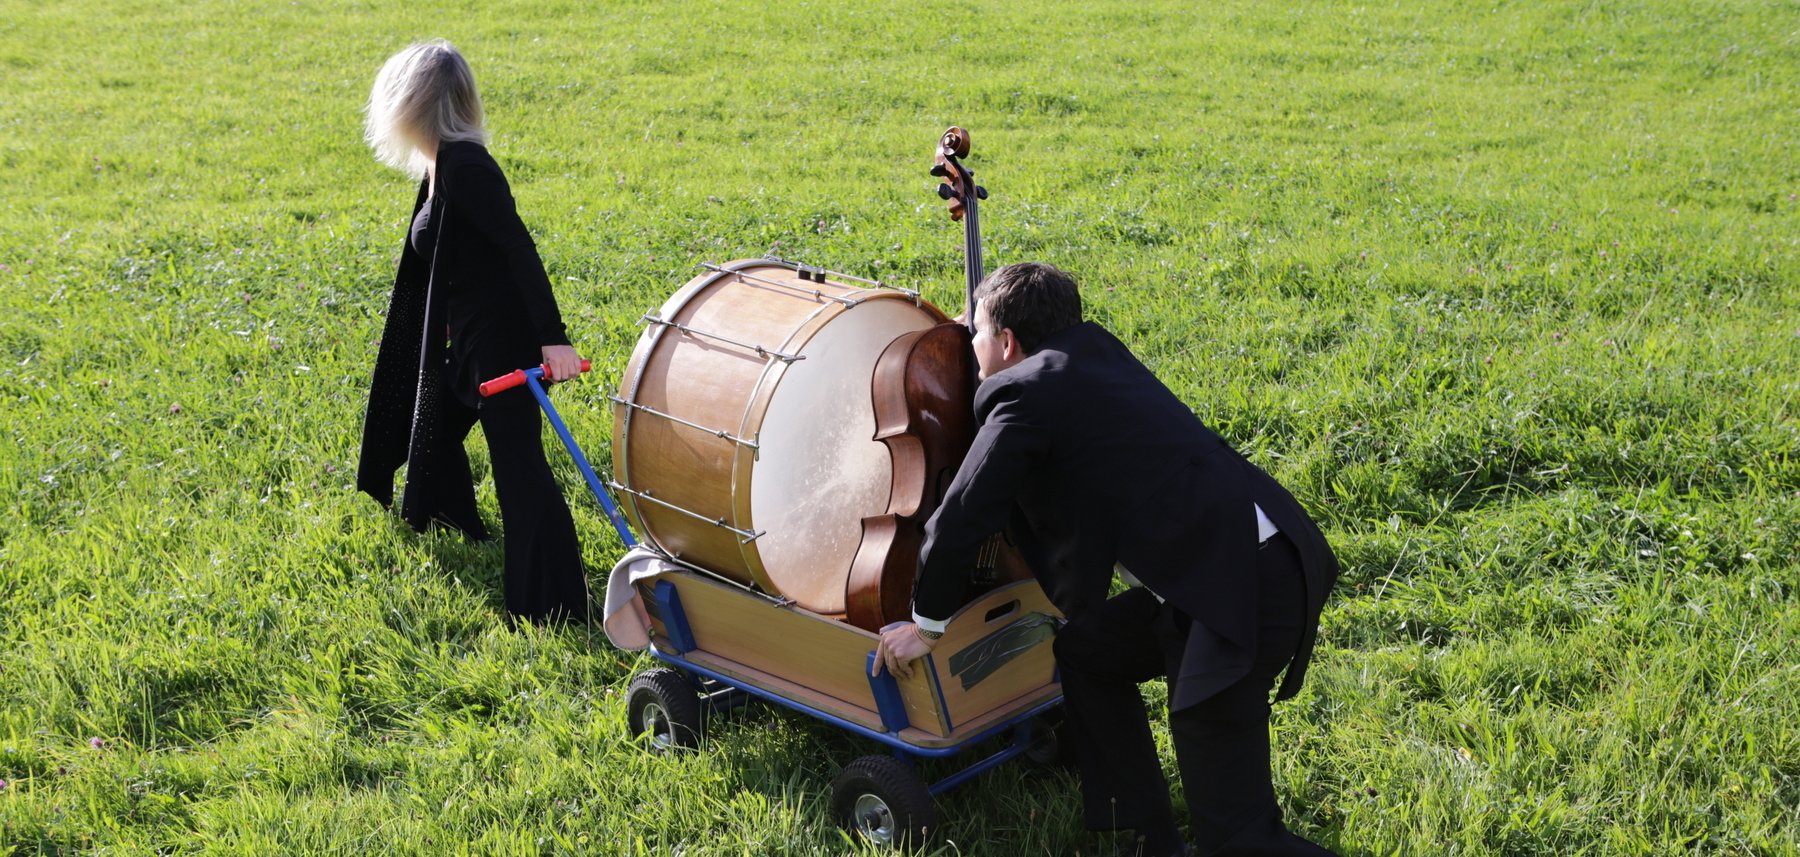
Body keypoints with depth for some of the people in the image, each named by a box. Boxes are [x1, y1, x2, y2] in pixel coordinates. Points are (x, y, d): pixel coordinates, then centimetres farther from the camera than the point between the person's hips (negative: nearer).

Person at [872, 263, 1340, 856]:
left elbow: (961, 519, -5)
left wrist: (926, 623, 8)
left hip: (1242, 583, -10)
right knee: (1085, 653, 24)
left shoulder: (1025, 394, -7)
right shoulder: (1092, 350, 17)